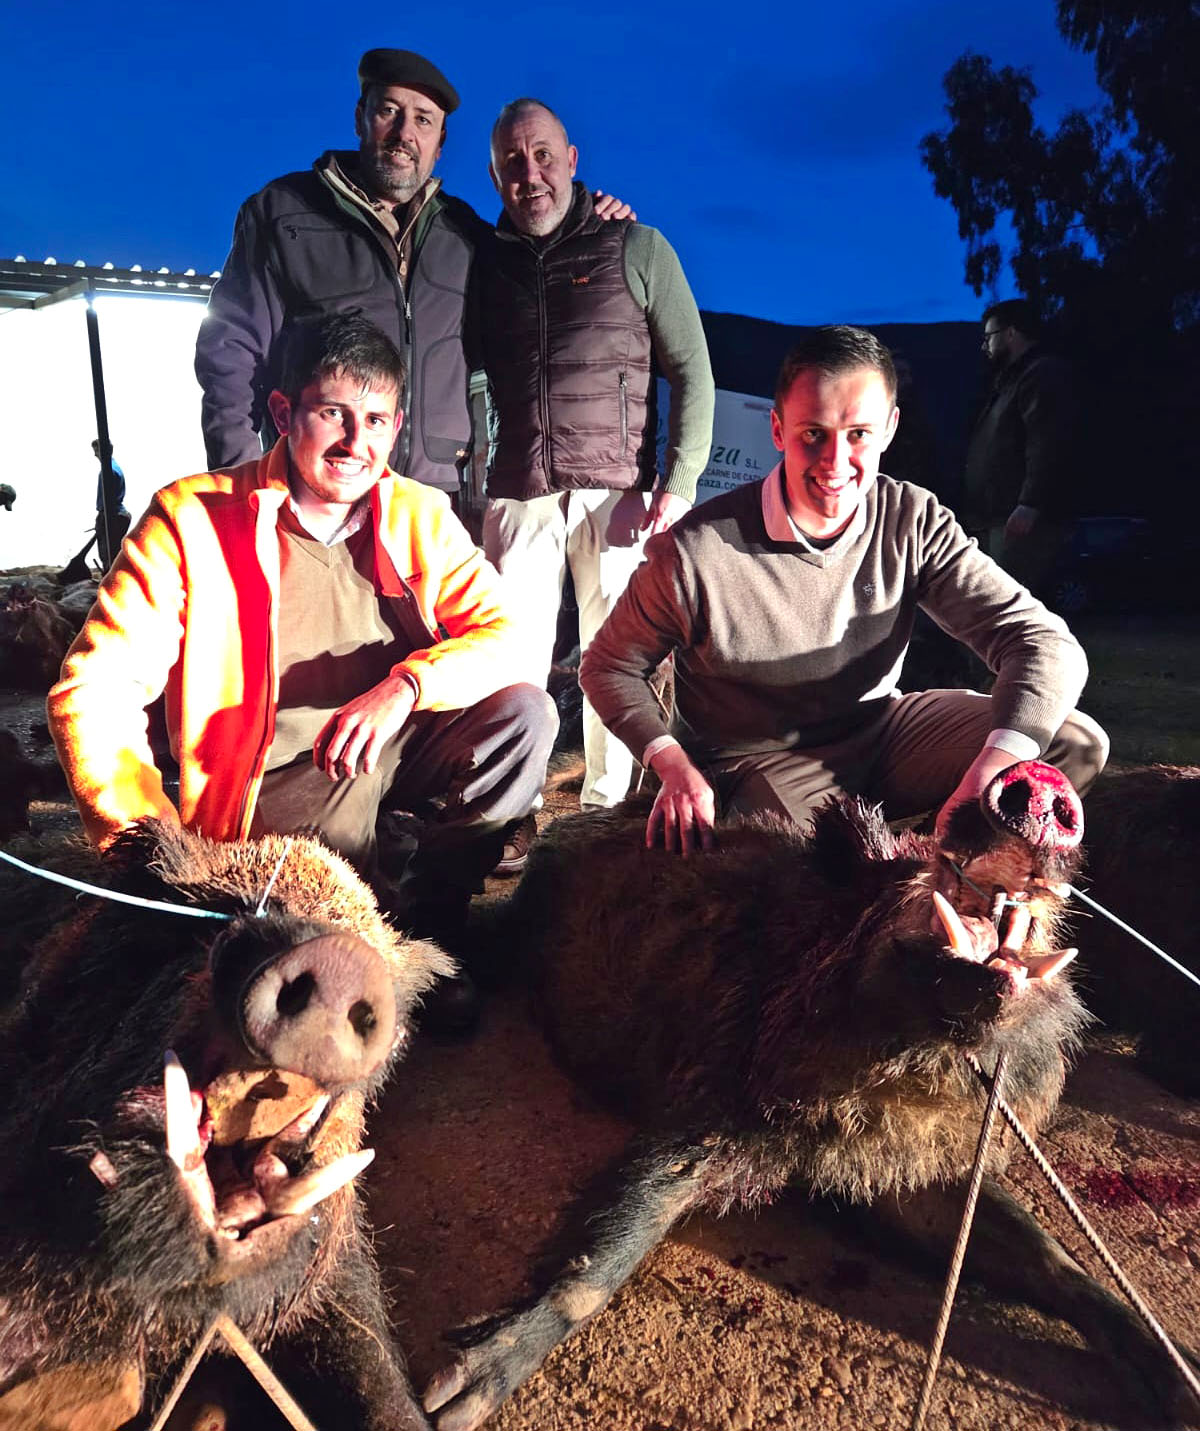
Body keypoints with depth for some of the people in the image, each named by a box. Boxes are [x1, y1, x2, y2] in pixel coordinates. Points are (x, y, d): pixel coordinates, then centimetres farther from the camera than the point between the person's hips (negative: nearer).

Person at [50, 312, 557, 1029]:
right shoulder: (191, 519, -10)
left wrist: (406, 685, -28)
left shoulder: (421, 513, 1)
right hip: (271, 783, -3)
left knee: (527, 713, -20)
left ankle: (427, 918, -2)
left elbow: (504, 634, -8)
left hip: (393, 748, 4)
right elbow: (95, 687, -13)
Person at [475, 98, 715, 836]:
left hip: (618, 492, -2)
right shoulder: (486, 262, 14)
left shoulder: (637, 248, 6)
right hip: (518, 497, 2)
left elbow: (692, 370, 2)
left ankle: (606, 809, 15)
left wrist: (680, 482, -10)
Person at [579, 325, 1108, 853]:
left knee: (1075, 743, -9)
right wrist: (674, 765, -23)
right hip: (761, 765, -4)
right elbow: (609, 667, -6)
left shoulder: (914, 521, -11)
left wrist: (994, 768, -36)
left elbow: (1043, 643, -17)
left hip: (881, 731, 5)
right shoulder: (696, 552, -21)